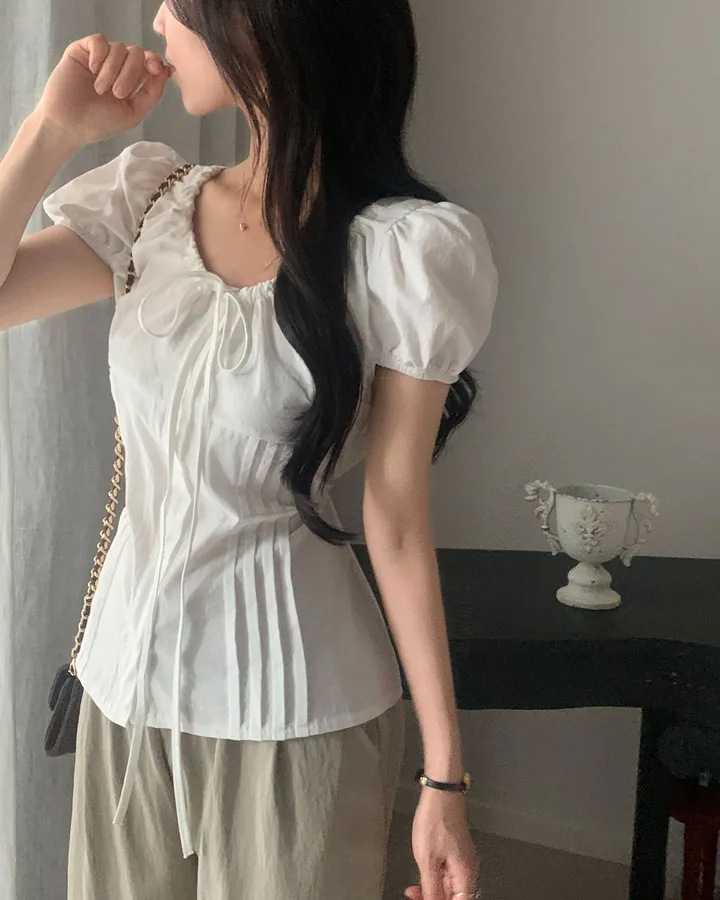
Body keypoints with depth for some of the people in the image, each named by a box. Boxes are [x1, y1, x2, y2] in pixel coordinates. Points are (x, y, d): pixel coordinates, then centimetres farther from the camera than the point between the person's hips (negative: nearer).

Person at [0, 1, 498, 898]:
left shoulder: (405, 248, -13)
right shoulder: (150, 200, 3)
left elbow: (397, 524, -11)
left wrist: (445, 773, -9)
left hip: (294, 711, -5)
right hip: (126, 674, 5)